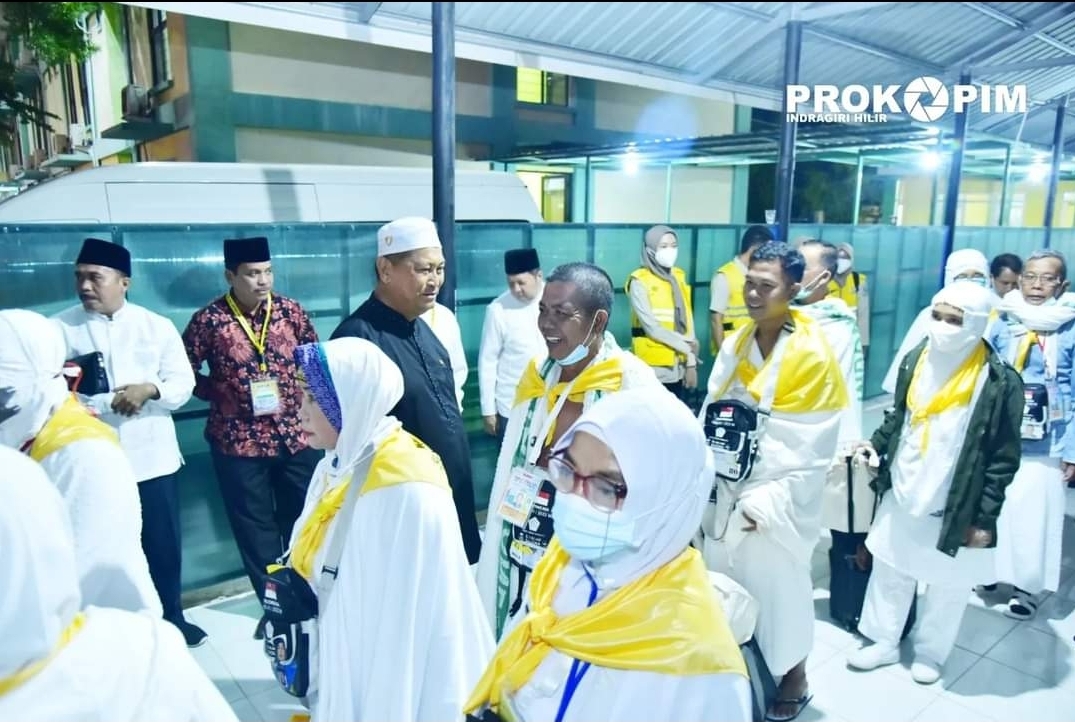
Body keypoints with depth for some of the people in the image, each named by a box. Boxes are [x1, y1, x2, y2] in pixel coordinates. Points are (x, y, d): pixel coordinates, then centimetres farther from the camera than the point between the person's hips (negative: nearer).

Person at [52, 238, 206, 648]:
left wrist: (149, 389, -19)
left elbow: (183, 383, 0)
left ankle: (170, 618, 31)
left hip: (153, 456, 1)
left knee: (163, 543, 12)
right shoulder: (59, 329, 0)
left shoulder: (157, 326, 3)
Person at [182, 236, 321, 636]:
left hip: (296, 435, 2)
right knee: (254, 525, 10)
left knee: (303, 518, 14)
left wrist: (308, 398, 0)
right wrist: (222, 394, -8)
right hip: (238, 442, -2)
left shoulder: (291, 311, 0)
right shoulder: (208, 320, -7)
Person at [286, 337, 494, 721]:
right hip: (346, 656, 7)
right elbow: (315, 565, 8)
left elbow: (407, 619, -22)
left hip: (394, 680, -7)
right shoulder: (338, 465, -1)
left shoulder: (407, 491, -27)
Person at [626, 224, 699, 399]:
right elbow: (651, 327, -14)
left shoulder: (679, 277, 10)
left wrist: (691, 363, -1)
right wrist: (686, 347, -11)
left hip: (677, 366, 6)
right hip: (653, 367, -6)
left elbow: (687, 321, 6)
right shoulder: (639, 281, -8)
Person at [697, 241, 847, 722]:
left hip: (777, 499, -5)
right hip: (725, 491, 6)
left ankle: (793, 679, 35)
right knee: (725, 579, 16)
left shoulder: (813, 355, -15)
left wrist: (768, 502, -17)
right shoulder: (735, 345, 3)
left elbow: (810, 449, -15)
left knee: (778, 584, 10)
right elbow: (711, 416, 6)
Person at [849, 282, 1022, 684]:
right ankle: (884, 642, 36)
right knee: (888, 572, 17)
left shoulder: (1000, 382, -16)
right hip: (902, 496, 4)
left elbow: (1004, 458, -11)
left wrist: (985, 517, -12)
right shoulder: (915, 360, -2)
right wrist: (876, 445, -5)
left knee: (947, 587, 15)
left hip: (956, 509, -4)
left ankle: (930, 652, 37)